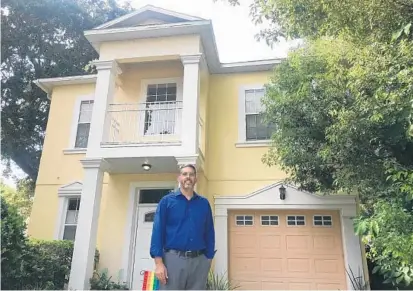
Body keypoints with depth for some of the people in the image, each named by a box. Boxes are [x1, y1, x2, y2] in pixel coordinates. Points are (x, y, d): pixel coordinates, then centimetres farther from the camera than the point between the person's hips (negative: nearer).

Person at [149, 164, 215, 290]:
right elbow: (158, 231, -3)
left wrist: (208, 259, 5)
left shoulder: (204, 203, 10)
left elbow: (209, 233, 11)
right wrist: (159, 263, -10)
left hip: (199, 261, 3)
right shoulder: (166, 201, 3)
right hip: (173, 259, -2)